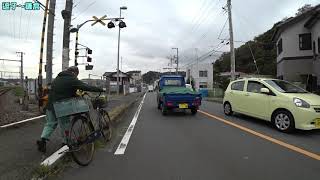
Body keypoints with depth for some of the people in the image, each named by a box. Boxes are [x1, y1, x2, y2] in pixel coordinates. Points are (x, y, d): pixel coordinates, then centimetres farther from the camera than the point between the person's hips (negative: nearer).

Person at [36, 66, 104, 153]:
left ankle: (43, 139, 10)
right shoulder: (73, 80, -11)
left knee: (50, 123, 21)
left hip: (51, 106, 7)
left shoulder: (57, 78, 14)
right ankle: (67, 142, 21)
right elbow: (87, 87, -16)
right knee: (65, 125, 8)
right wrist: (99, 89, -10)